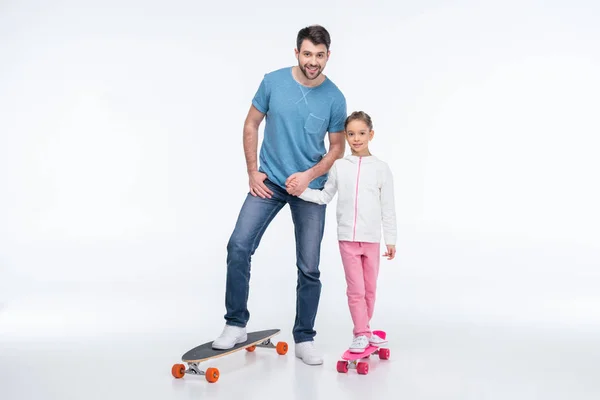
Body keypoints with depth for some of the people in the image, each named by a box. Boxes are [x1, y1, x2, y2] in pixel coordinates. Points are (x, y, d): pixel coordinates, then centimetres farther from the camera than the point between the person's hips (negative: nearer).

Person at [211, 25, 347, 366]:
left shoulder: (335, 98, -6)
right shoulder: (273, 82, -5)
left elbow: (338, 148, 2)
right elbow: (252, 125, 4)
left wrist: (309, 175, -13)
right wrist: (252, 171, -3)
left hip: (310, 188, 0)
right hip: (269, 181, 1)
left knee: (309, 267, 1)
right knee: (239, 246, -13)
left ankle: (305, 338, 16)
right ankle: (236, 324, 3)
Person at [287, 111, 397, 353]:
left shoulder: (381, 168, 0)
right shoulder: (338, 166, 2)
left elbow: (388, 208, 2)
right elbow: (325, 197, 7)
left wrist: (391, 240, 2)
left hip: (372, 238, 1)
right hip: (347, 238, -1)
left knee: (370, 289, 10)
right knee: (356, 289, -1)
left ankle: (362, 331, 26)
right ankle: (361, 333, 10)